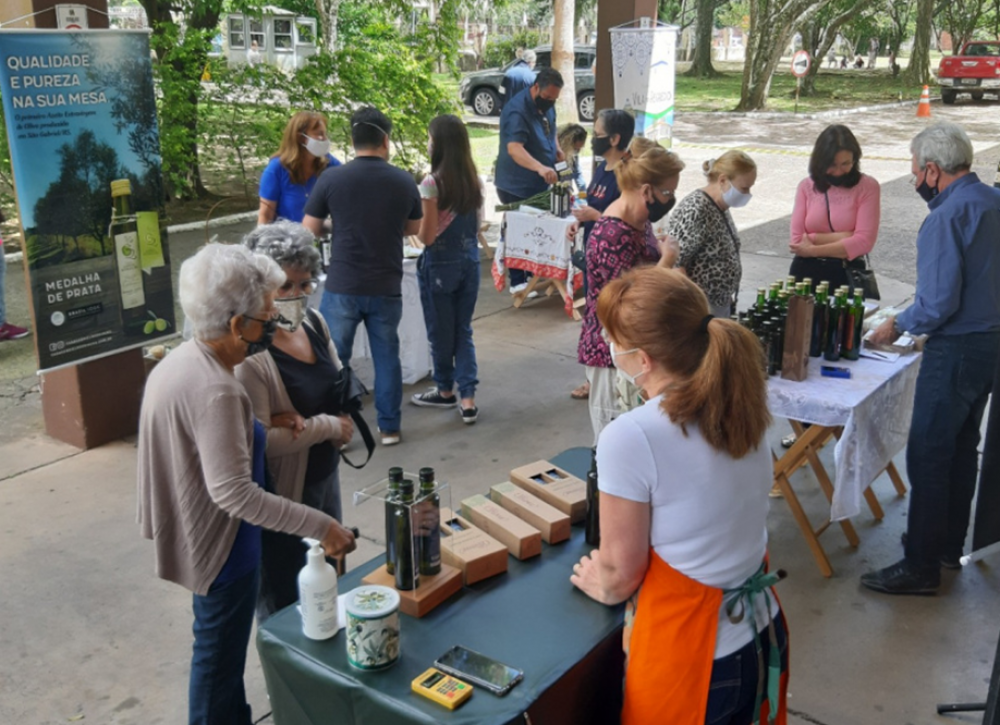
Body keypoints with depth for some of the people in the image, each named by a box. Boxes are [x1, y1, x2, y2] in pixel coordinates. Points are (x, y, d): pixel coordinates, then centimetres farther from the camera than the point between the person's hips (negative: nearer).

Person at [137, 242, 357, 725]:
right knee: (218, 657, 10)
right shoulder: (216, 392, -31)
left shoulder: (178, 362, 0)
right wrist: (320, 526, -32)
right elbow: (233, 492, -33)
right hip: (219, 546, -10)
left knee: (222, 649, 26)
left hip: (196, 535, 10)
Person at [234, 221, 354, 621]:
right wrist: (329, 426, -19)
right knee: (285, 603, 11)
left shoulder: (313, 323, -2)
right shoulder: (250, 353, -26)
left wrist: (305, 422, -14)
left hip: (325, 476, 8)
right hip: (282, 494, -8)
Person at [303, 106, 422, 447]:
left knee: (334, 358, 11)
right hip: (387, 288, 2)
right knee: (387, 356, 14)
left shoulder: (331, 178, -8)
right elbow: (413, 228, 13)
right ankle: (389, 426, 21)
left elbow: (309, 231, -2)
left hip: (342, 287, -2)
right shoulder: (404, 182, -1)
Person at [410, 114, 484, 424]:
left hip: (440, 264, -6)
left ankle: (445, 390, 29)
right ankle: (468, 398, 5)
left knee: (440, 330, 12)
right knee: (463, 329, 12)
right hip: (470, 259, 6)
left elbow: (426, 236, -14)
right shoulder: (474, 180, 2)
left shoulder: (432, 183, -16)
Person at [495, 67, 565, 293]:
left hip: (541, 185, 9)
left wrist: (558, 151, 1)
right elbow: (514, 148, -39)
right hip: (518, 187, -9)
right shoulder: (517, 110, -25)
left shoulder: (547, 105, 4)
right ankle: (518, 282, 12)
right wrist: (540, 168, -54)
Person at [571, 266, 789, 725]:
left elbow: (621, 574, -16)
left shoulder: (630, 437, -27)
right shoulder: (742, 402, -5)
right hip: (763, 634, 6)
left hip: (690, 653, -6)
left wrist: (598, 585, 6)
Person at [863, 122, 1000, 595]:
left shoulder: (946, 218, -20)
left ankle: (920, 567, 5)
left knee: (928, 456, -2)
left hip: (956, 349, -10)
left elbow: (938, 303, -22)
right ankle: (950, 547, 32)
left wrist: (898, 325, -6)